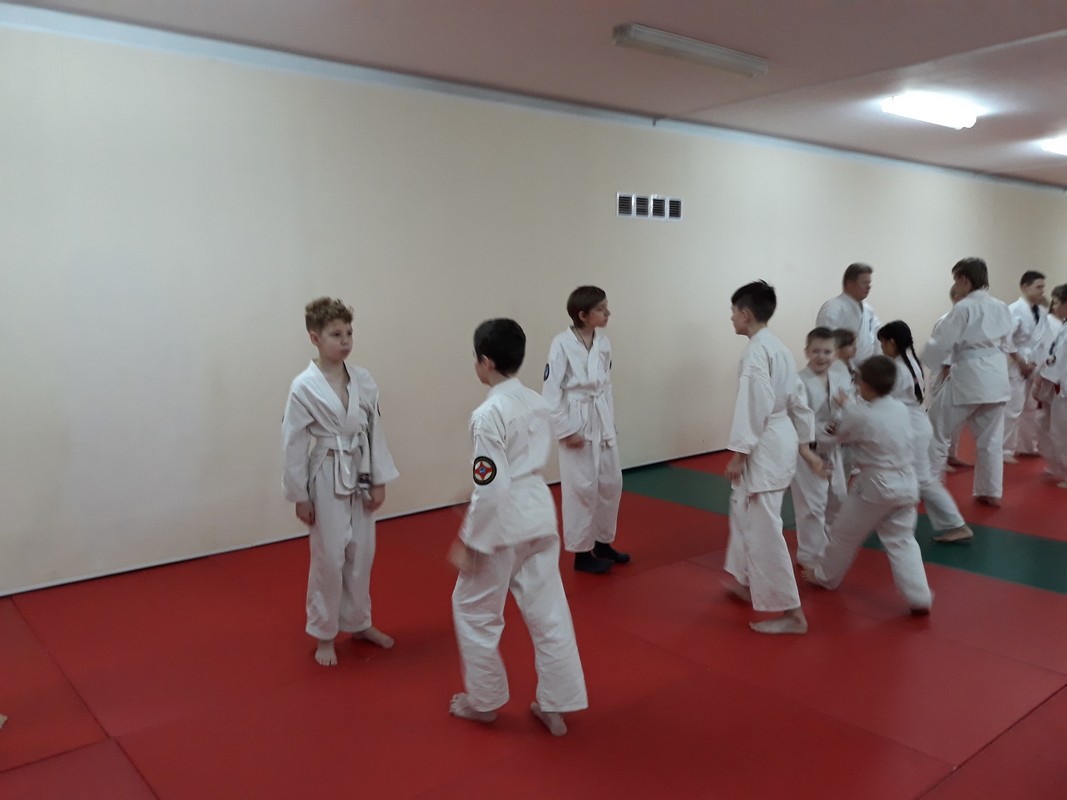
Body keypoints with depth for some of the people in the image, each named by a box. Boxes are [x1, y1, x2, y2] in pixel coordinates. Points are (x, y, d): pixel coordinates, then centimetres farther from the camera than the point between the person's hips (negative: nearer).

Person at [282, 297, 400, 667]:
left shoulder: (363, 380, -1)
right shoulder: (304, 386, -14)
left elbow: (375, 431, 4)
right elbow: (293, 444, -10)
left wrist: (379, 480, 3)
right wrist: (300, 496, -8)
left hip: (360, 477, 5)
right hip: (327, 481, -4)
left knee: (361, 555, 15)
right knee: (329, 559, 5)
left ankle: (358, 623, 36)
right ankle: (324, 635, 25)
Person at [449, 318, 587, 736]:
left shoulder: (489, 413, -20)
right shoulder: (537, 402, 5)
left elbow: (491, 486, -23)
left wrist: (469, 542, -13)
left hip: (504, 522, -7)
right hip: (540, 514, 8)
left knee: (474, 609, 14)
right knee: (548, 611, 14)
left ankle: (484, 700, 29)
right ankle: (556, 706, 24)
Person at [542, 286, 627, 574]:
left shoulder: (603, 343, 4)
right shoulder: (562, 344, -15)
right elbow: (551, 392, -14)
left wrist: (610, 422, 10)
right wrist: (566, 431, -15)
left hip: (602, 422, 7)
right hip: (577, 422, -7)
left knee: (611, 483, 14)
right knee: (582, 488, 1)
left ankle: (603, 542, 31)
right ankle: (582, 552, 16)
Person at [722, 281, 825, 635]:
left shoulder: (756, 351, -17)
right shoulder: (779, 347, 12)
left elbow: (754, 405, -23)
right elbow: (797, 399, 15)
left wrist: (738, 453, -18)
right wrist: (805, 446, 19)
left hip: (765, 445, -11)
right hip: (782, 438, 11)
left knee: (763, 527, -5)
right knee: (744, 509, 24)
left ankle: (789, 612, 1)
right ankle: (748, 582, 39)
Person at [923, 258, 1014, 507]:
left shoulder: (963, 308, -13)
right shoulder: (1002, 308, 8)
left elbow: (941, 343, -12)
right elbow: (1006, 344, 16)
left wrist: (916, 363, 2)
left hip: (969, 377, -7)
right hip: (997, 377, 7)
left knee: (938, 432, 5)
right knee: (991, 438, 14)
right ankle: (991, 492, 19)